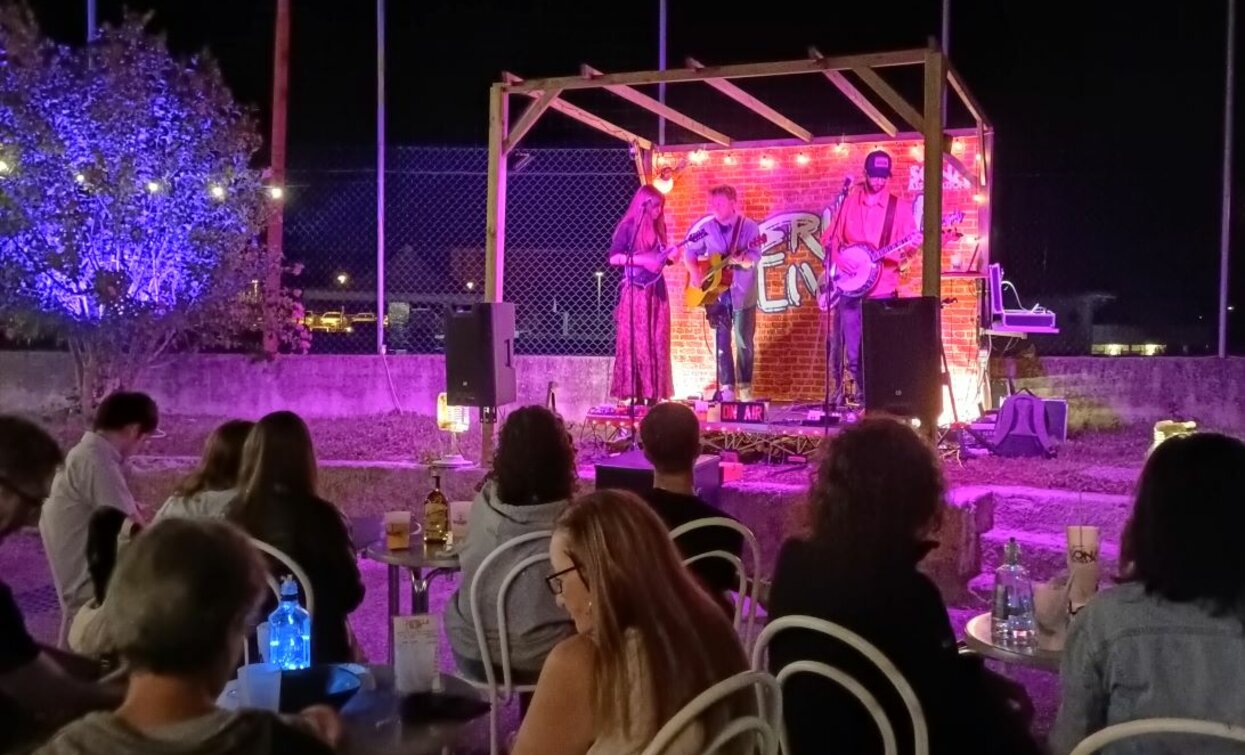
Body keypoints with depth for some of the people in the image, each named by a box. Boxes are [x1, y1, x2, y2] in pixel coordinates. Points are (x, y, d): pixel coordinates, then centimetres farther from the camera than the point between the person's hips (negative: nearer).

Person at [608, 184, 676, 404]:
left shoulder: (658, 227, 14)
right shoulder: (628, 226, -5)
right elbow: (613, 258, -12)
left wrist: (668, 256, 1)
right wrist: (642, 261, -19)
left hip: (657, 290, 6)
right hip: (635, 291, -6)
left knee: (656, 343, 3)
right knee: (635, 343, -6)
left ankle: (653, 393, 7)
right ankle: (635, 393, -3)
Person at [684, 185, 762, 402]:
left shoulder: (749, 226, -4)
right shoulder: (707, 227, 6)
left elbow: (755, 257, -13)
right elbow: (690, 252, 13)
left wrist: (743, 260, -34)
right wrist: (694, 272, -3)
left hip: (742, 295, -2)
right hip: (715, 293, 3)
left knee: (745, 342, 3)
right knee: (722, 342, 3)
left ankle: (745, 387, 14)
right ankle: (727, 388, 9)